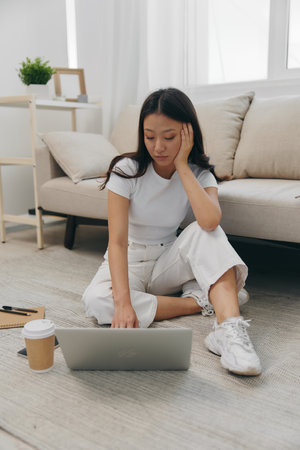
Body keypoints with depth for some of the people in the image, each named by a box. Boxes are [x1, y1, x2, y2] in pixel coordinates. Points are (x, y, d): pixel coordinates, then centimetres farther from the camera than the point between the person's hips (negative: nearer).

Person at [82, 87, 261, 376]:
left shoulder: (199, 174, -8)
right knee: (95, 301, -33)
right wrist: (123, 302, -36)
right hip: (129, 263, -1)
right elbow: (117, 242, -24)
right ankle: (200, 300, -22)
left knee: (204, 231, -29)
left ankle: (230, 329, -39)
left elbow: (210, 221, -32)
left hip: (169, 263, 1)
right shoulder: (126, 171, -15)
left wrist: (182, 166, -25)